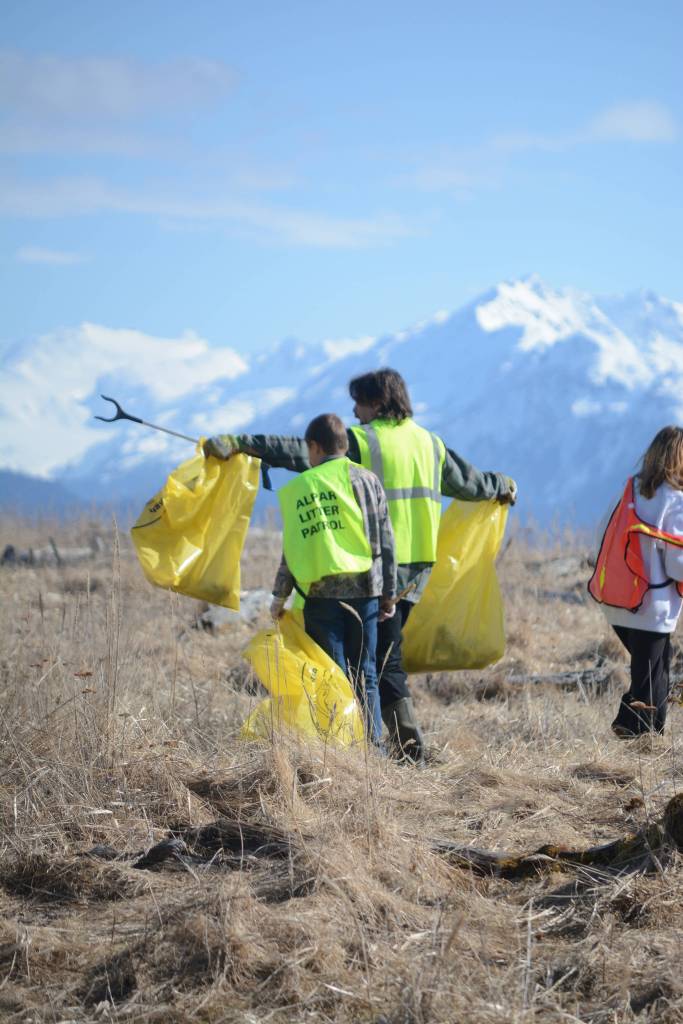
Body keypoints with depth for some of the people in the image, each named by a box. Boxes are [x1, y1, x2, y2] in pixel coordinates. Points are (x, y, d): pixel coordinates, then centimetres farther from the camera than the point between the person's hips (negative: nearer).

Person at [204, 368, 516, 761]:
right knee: (385, 646, 15)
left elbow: (300, 452, -16)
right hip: (419, 564, 7)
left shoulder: (360, 441, -8)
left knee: (384, 657, -2)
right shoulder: (430, 442, 13)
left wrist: (239, 444, -17)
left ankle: (409, 741, -8)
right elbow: (468, 482, 26)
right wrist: (502, 486, 47)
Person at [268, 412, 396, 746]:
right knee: (365, 674, 9)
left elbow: (292, 547, 1)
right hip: (363, 589, 1)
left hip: (320, 593, -1)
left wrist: (280, 595, 9)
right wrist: (389, 593, 11)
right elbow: (385, 541, 5)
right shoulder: (365, 479, 7)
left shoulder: (298, 488, 3)